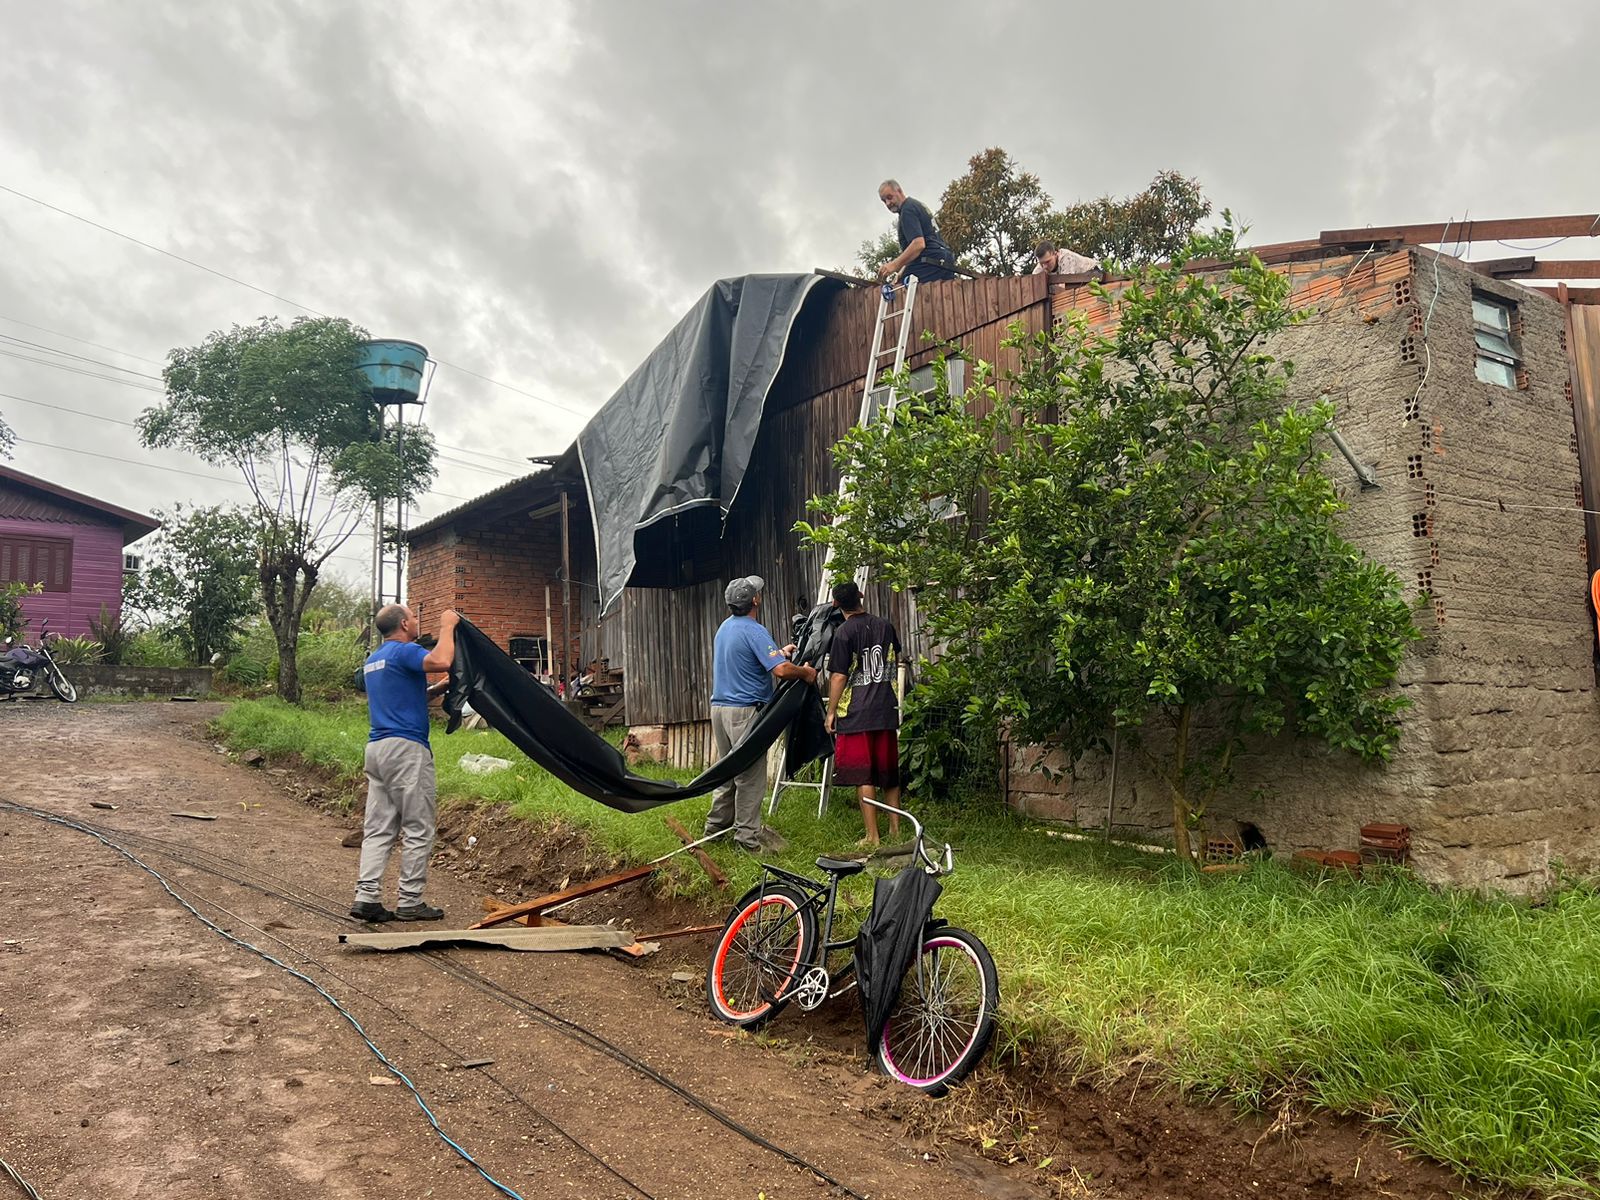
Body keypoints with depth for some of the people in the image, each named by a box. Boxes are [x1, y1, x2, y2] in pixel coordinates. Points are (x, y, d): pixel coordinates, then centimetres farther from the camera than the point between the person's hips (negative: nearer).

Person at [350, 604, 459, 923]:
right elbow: (441, 661, -28)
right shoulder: (404, 652, -10)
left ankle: (366, 896, 2)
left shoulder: (372, 660, 20)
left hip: (376, 748, 9)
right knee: (418, 829, -2)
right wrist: (447, 627, -14)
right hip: (406, 747, -9)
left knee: (378, 828, 8)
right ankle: (410, 902, 1)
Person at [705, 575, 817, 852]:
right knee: (750, 775, -2)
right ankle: (748, 837, 3)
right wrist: (806, 672, -7)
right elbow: (781, 670, -25)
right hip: (744, 711, -9)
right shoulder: (754, 631, -16)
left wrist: (780, 652, 28)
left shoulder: (725, 627, 13)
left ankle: (715, 825, 25)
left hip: (719, 706, 9)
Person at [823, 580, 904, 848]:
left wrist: (831, 712, -4)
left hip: (855, 714, -5)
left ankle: (872, 836, 0)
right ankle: (895, 830, 21)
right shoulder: (886, 626, 5)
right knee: (889, 773, 14)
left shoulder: (844, 633, -12)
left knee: (863, 776, -1)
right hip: (887, 711, 6)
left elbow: (838, 677, -13)